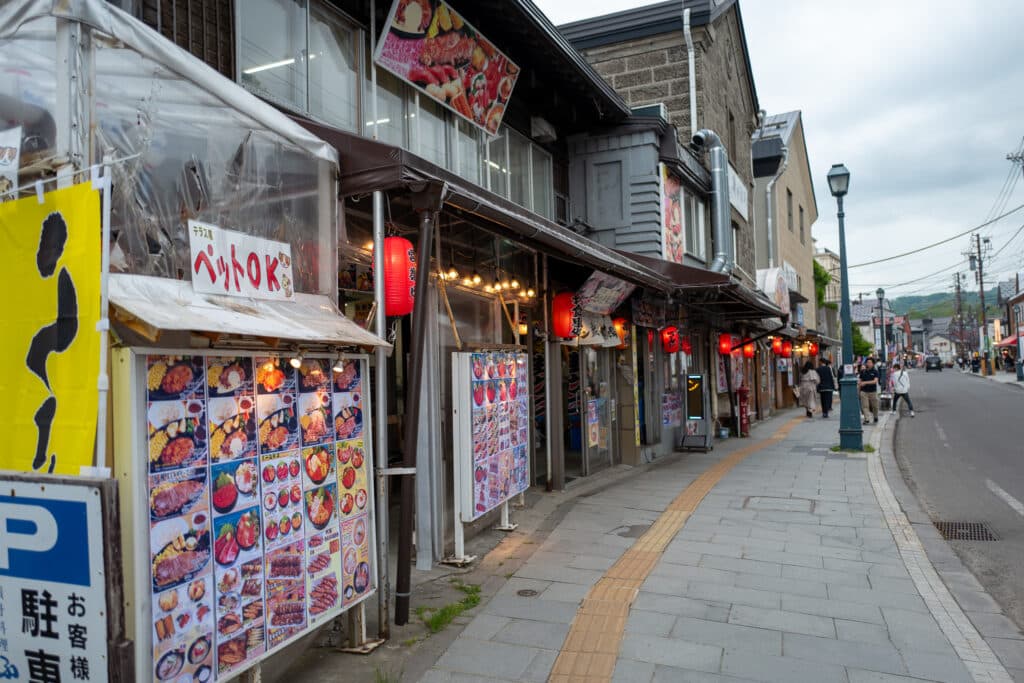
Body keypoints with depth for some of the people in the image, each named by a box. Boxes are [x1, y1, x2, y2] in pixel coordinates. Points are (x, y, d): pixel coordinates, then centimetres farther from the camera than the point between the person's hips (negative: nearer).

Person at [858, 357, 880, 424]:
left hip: (873, 391, -1)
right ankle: (866, 419, -6)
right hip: (864, 391, 1)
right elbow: (859, 381, 10)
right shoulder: (862, 371, 6)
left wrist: (865, 382, -24)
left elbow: (875, 381, -15)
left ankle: (875, 417, 31)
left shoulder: (875, 372, -2)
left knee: (874, 406, 9)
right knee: (864, 406, -6)